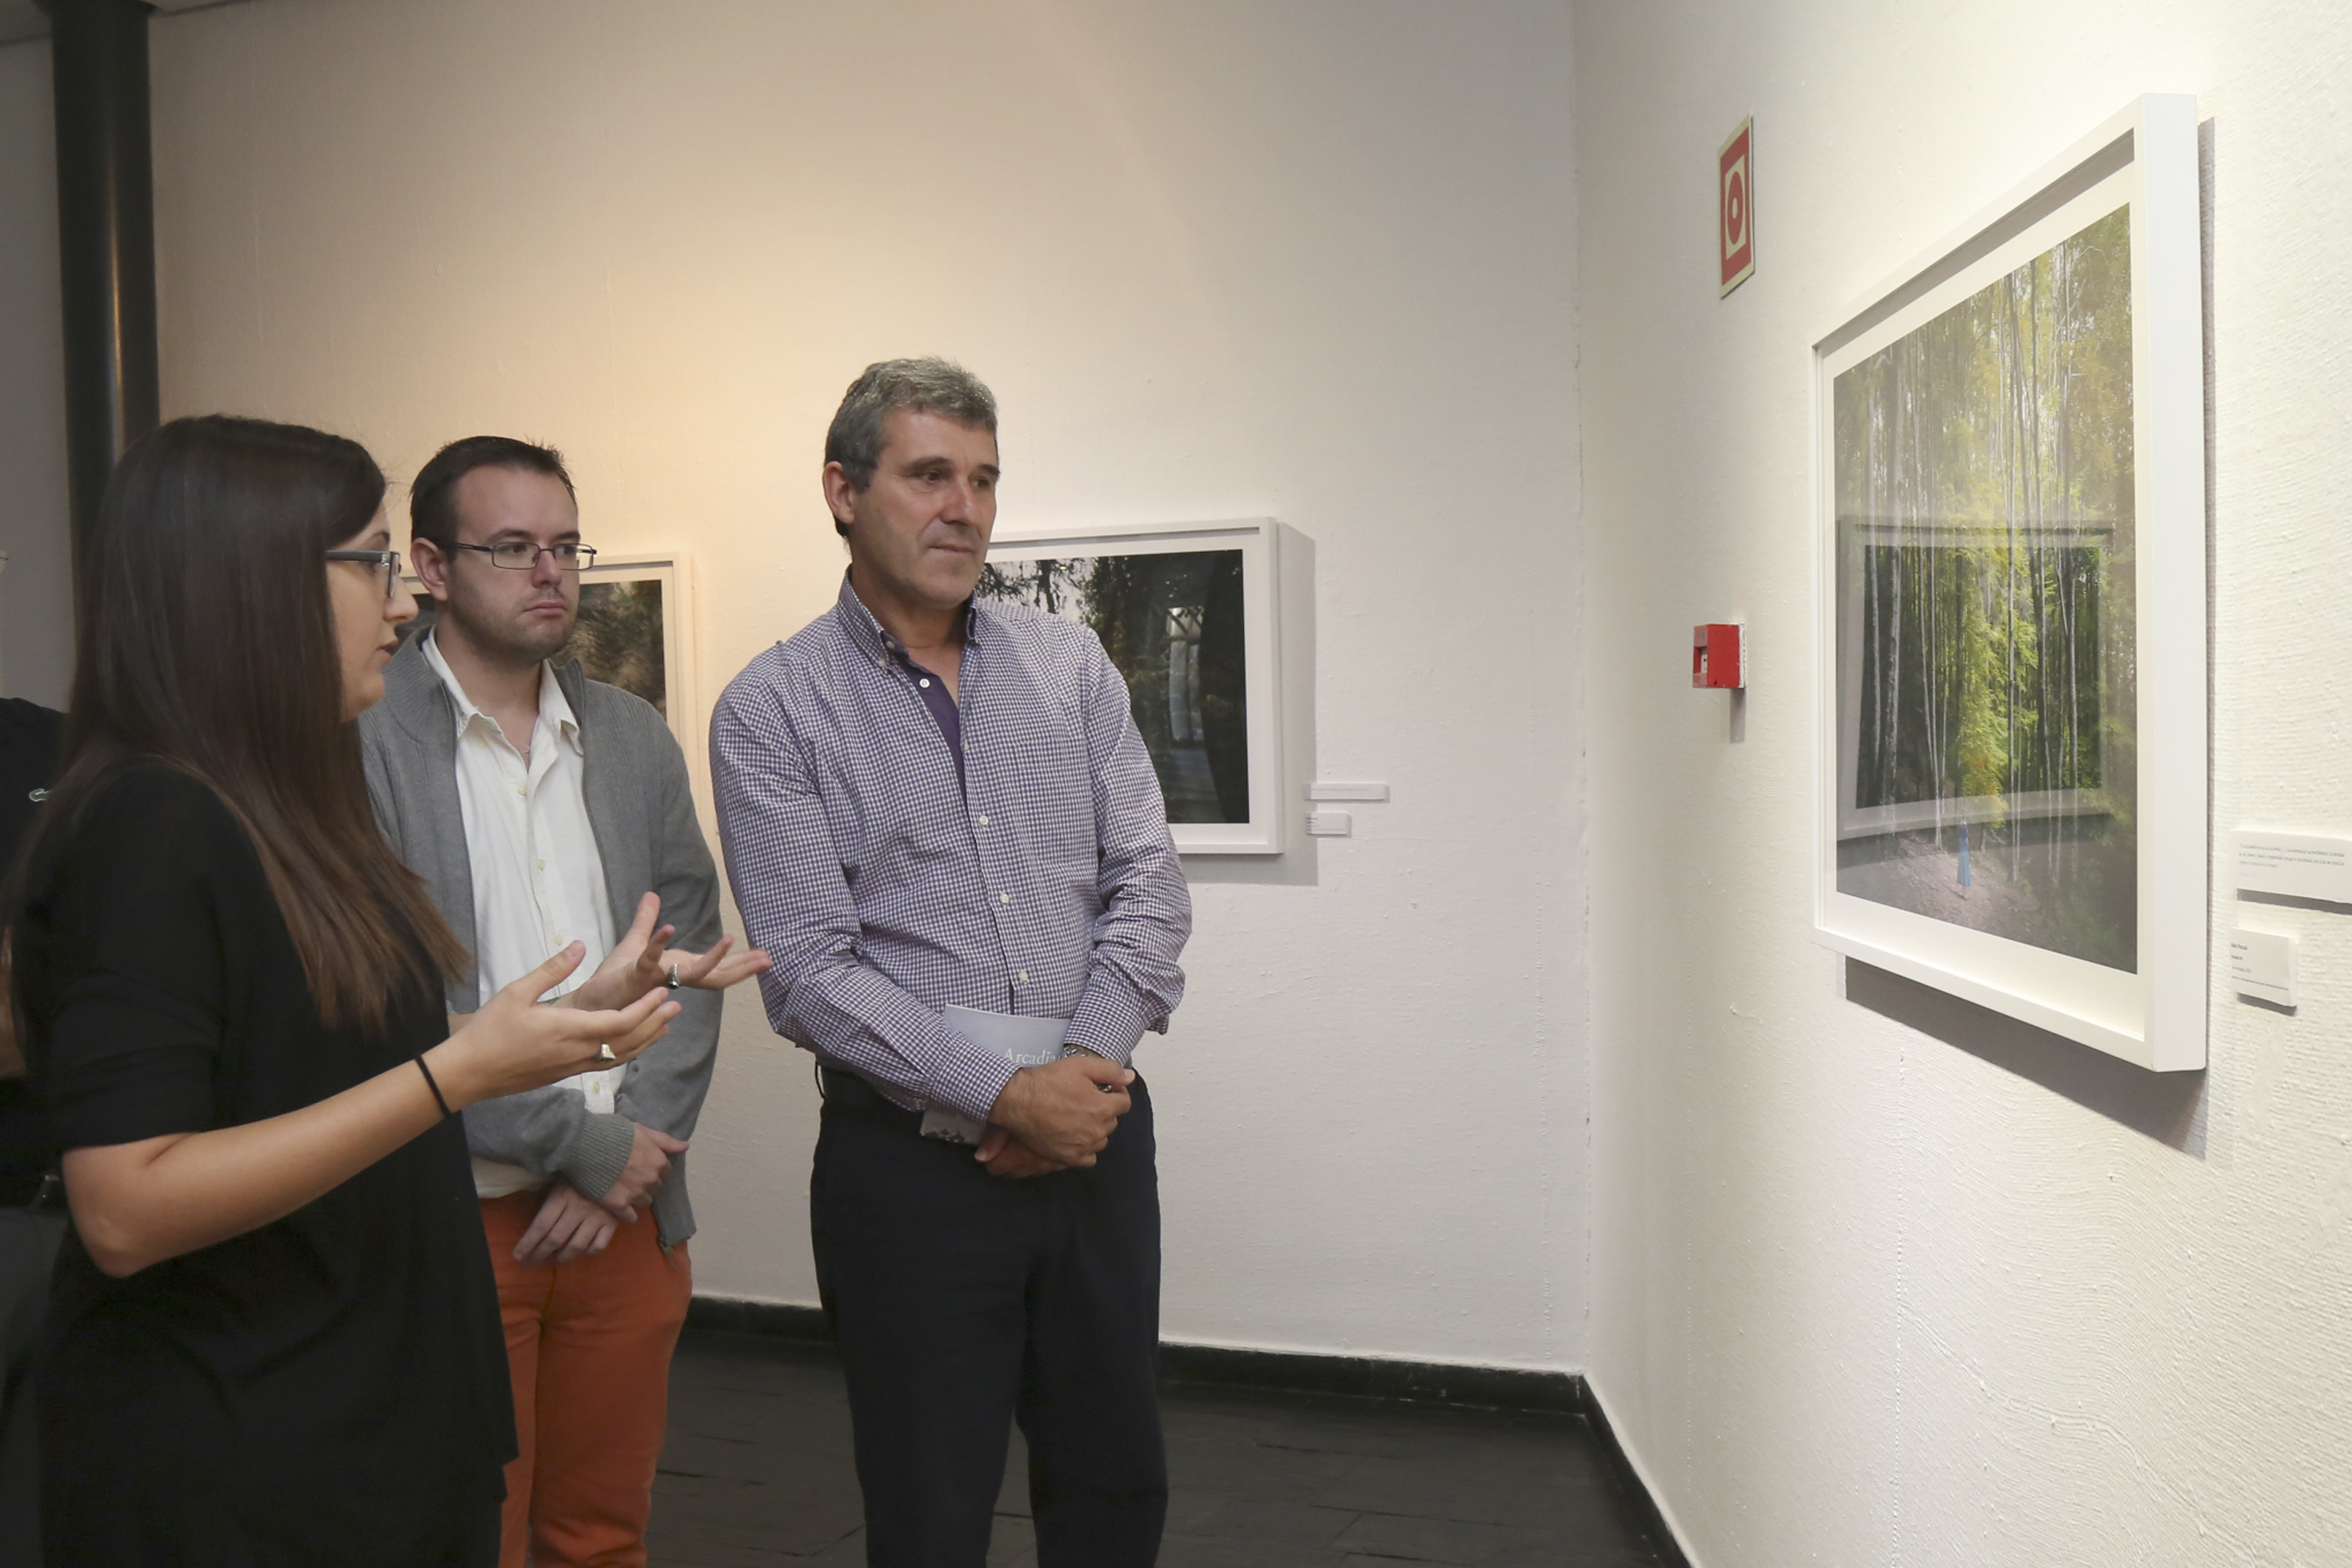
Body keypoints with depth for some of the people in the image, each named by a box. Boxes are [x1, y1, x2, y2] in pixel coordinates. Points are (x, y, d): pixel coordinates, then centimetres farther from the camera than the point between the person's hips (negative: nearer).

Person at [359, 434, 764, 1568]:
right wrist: (583, 1144, -11)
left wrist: (630, 1156, -5)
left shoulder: (634, 738, 9)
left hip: (626, 1210, 5)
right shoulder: (358, 739, -8)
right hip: (446, 1212, -4)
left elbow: (692, 961, 7)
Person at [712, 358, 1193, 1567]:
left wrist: (1089, 1063, -12)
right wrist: (1006, 1097, -17)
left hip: (1095, 1136, 4)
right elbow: (809, 971, -12)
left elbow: (1147, 884, 2)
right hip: (910, 1163, -3)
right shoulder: (770, 712, -5)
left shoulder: (1070, 665, 7)